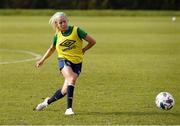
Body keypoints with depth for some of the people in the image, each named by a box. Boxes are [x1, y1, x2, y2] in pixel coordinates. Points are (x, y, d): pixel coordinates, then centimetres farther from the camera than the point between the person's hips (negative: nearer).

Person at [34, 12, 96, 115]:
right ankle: (69, 108, -32)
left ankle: (48, 101, 23)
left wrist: (83, 50, 5)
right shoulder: (57, 35, 6)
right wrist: (42, 60, 27)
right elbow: (52, 49, 26)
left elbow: (92, 41, 2)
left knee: (66, 90, -5)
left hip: (77, 62, 0)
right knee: (71, 79, -31)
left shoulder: (76, 30, -3)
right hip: (64, 60, 0)